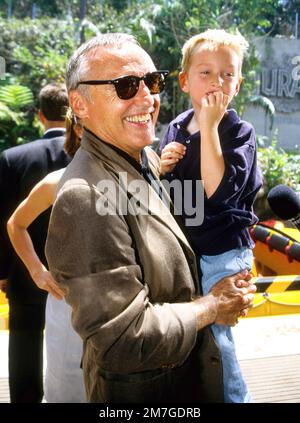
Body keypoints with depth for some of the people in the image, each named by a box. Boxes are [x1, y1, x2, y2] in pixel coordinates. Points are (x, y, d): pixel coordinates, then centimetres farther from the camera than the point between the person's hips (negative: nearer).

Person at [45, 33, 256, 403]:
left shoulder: (149, 160, 0)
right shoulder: (86, 197, -30)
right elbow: (125, 340, -30)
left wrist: (222, 297, -1)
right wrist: (211, 307, -17)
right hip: (139, 389, -8)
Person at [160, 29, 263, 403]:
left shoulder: (239, 133, -12)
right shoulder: (175, 128, 3)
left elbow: (217, 192, -28)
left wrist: (210, 125, -27)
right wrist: (161, 168, -9)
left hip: (221, 255, -6)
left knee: (213, 336, -1)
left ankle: (233, 396, 22)